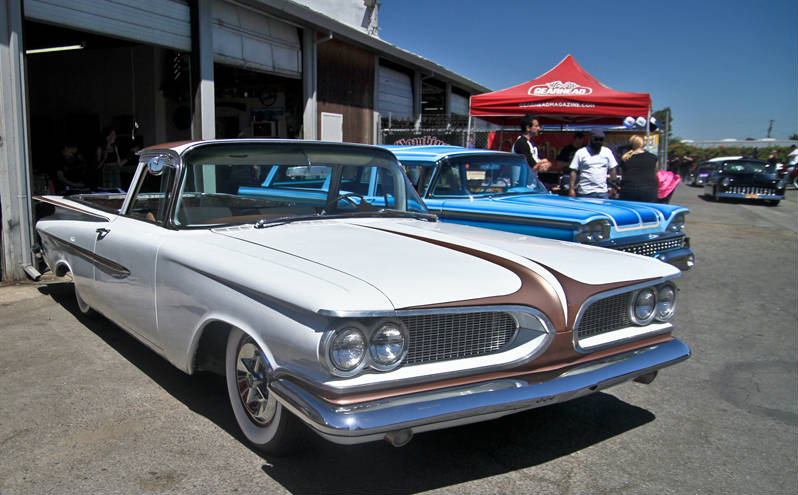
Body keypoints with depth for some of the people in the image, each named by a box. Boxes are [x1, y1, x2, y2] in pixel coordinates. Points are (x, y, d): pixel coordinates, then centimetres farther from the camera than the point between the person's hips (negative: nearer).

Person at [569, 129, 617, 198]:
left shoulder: (607, 152, 11)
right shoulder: (580, 152, 2)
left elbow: (612, 170, 15)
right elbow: (574, 171, 0)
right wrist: (571, 189, -6)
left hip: (603, 192, 3)